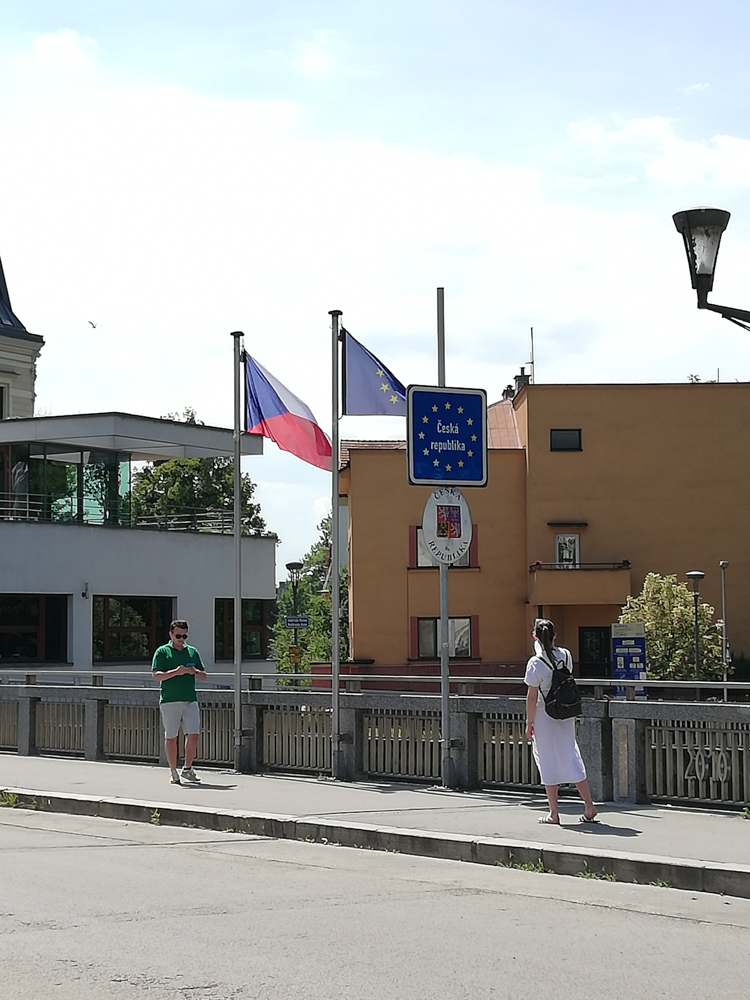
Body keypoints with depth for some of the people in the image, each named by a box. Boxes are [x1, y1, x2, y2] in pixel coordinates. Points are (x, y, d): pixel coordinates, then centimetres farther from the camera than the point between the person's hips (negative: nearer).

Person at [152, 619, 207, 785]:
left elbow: (204, 676, 16)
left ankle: (187, 769, 5)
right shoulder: (162, 652, 3)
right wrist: (176, 672, -18)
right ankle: (174, 772, 11)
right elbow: (156, 676, -6)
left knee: (193, 734, -6)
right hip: (169, 701, -3)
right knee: (171, 737, 2)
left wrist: (194, 672, -6)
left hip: (191, 700, 3)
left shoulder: (192, 652, 14)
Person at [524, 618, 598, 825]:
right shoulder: (566, 656, -1)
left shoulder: (536, 663, -16)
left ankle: (553, 814, 8)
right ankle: (589, 807, 10)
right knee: (571, 758, 13)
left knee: (549, 763, 4)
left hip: (545, 717, -5)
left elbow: (532, 696, -12)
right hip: (566, 715, 5)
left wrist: (529, 723, -5)